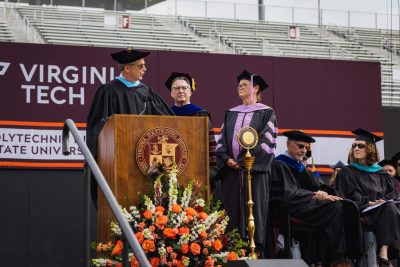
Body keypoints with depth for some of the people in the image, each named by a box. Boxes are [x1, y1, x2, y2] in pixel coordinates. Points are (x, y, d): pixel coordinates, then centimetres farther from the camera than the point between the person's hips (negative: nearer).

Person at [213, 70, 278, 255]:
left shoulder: (266, 113, 3)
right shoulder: (231, 113, 19)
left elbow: (266, 142, -6)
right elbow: (222, 140, 13)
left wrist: (244, 161, -13)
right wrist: (226, 159, -6)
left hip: (254, 170, -5)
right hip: (231, 169, 5)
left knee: (254, 209, -6)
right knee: (232, 210, 1)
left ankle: (255, 249, -4)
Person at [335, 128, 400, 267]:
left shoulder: (381, 174, 23)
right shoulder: (346, 173, 11)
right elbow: (345, 198, 0)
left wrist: (384, 202, -10)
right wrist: (368, 202, -13)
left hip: (380, 211, 4)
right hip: (360, 213, -4)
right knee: (388, 208, -32)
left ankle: (384, 254, -44)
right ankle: (383, 255, -40)